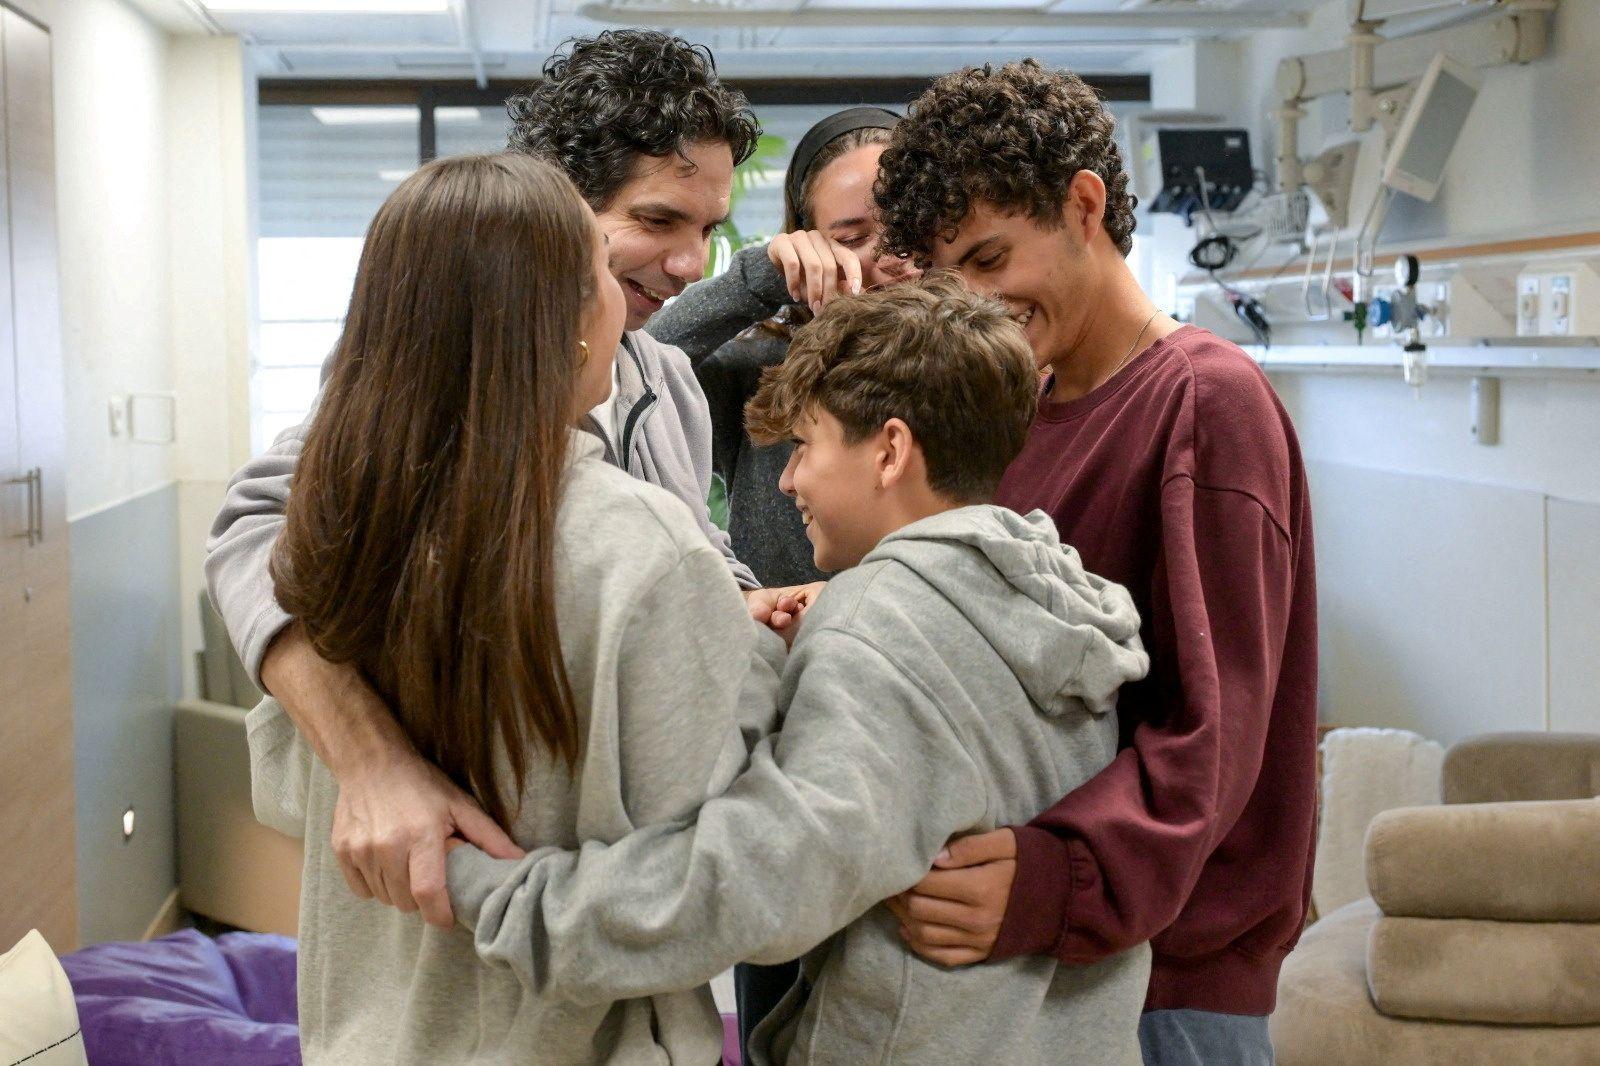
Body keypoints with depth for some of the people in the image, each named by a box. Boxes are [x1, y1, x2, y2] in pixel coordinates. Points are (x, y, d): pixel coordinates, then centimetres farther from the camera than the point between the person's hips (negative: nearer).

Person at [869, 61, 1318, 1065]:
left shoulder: (1209, 400, -12)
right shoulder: (1024, 411, 12)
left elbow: (1211, 725, -21)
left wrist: (1060, 879, -36)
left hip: (1169, 979, -7)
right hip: (1027, 954, 7)